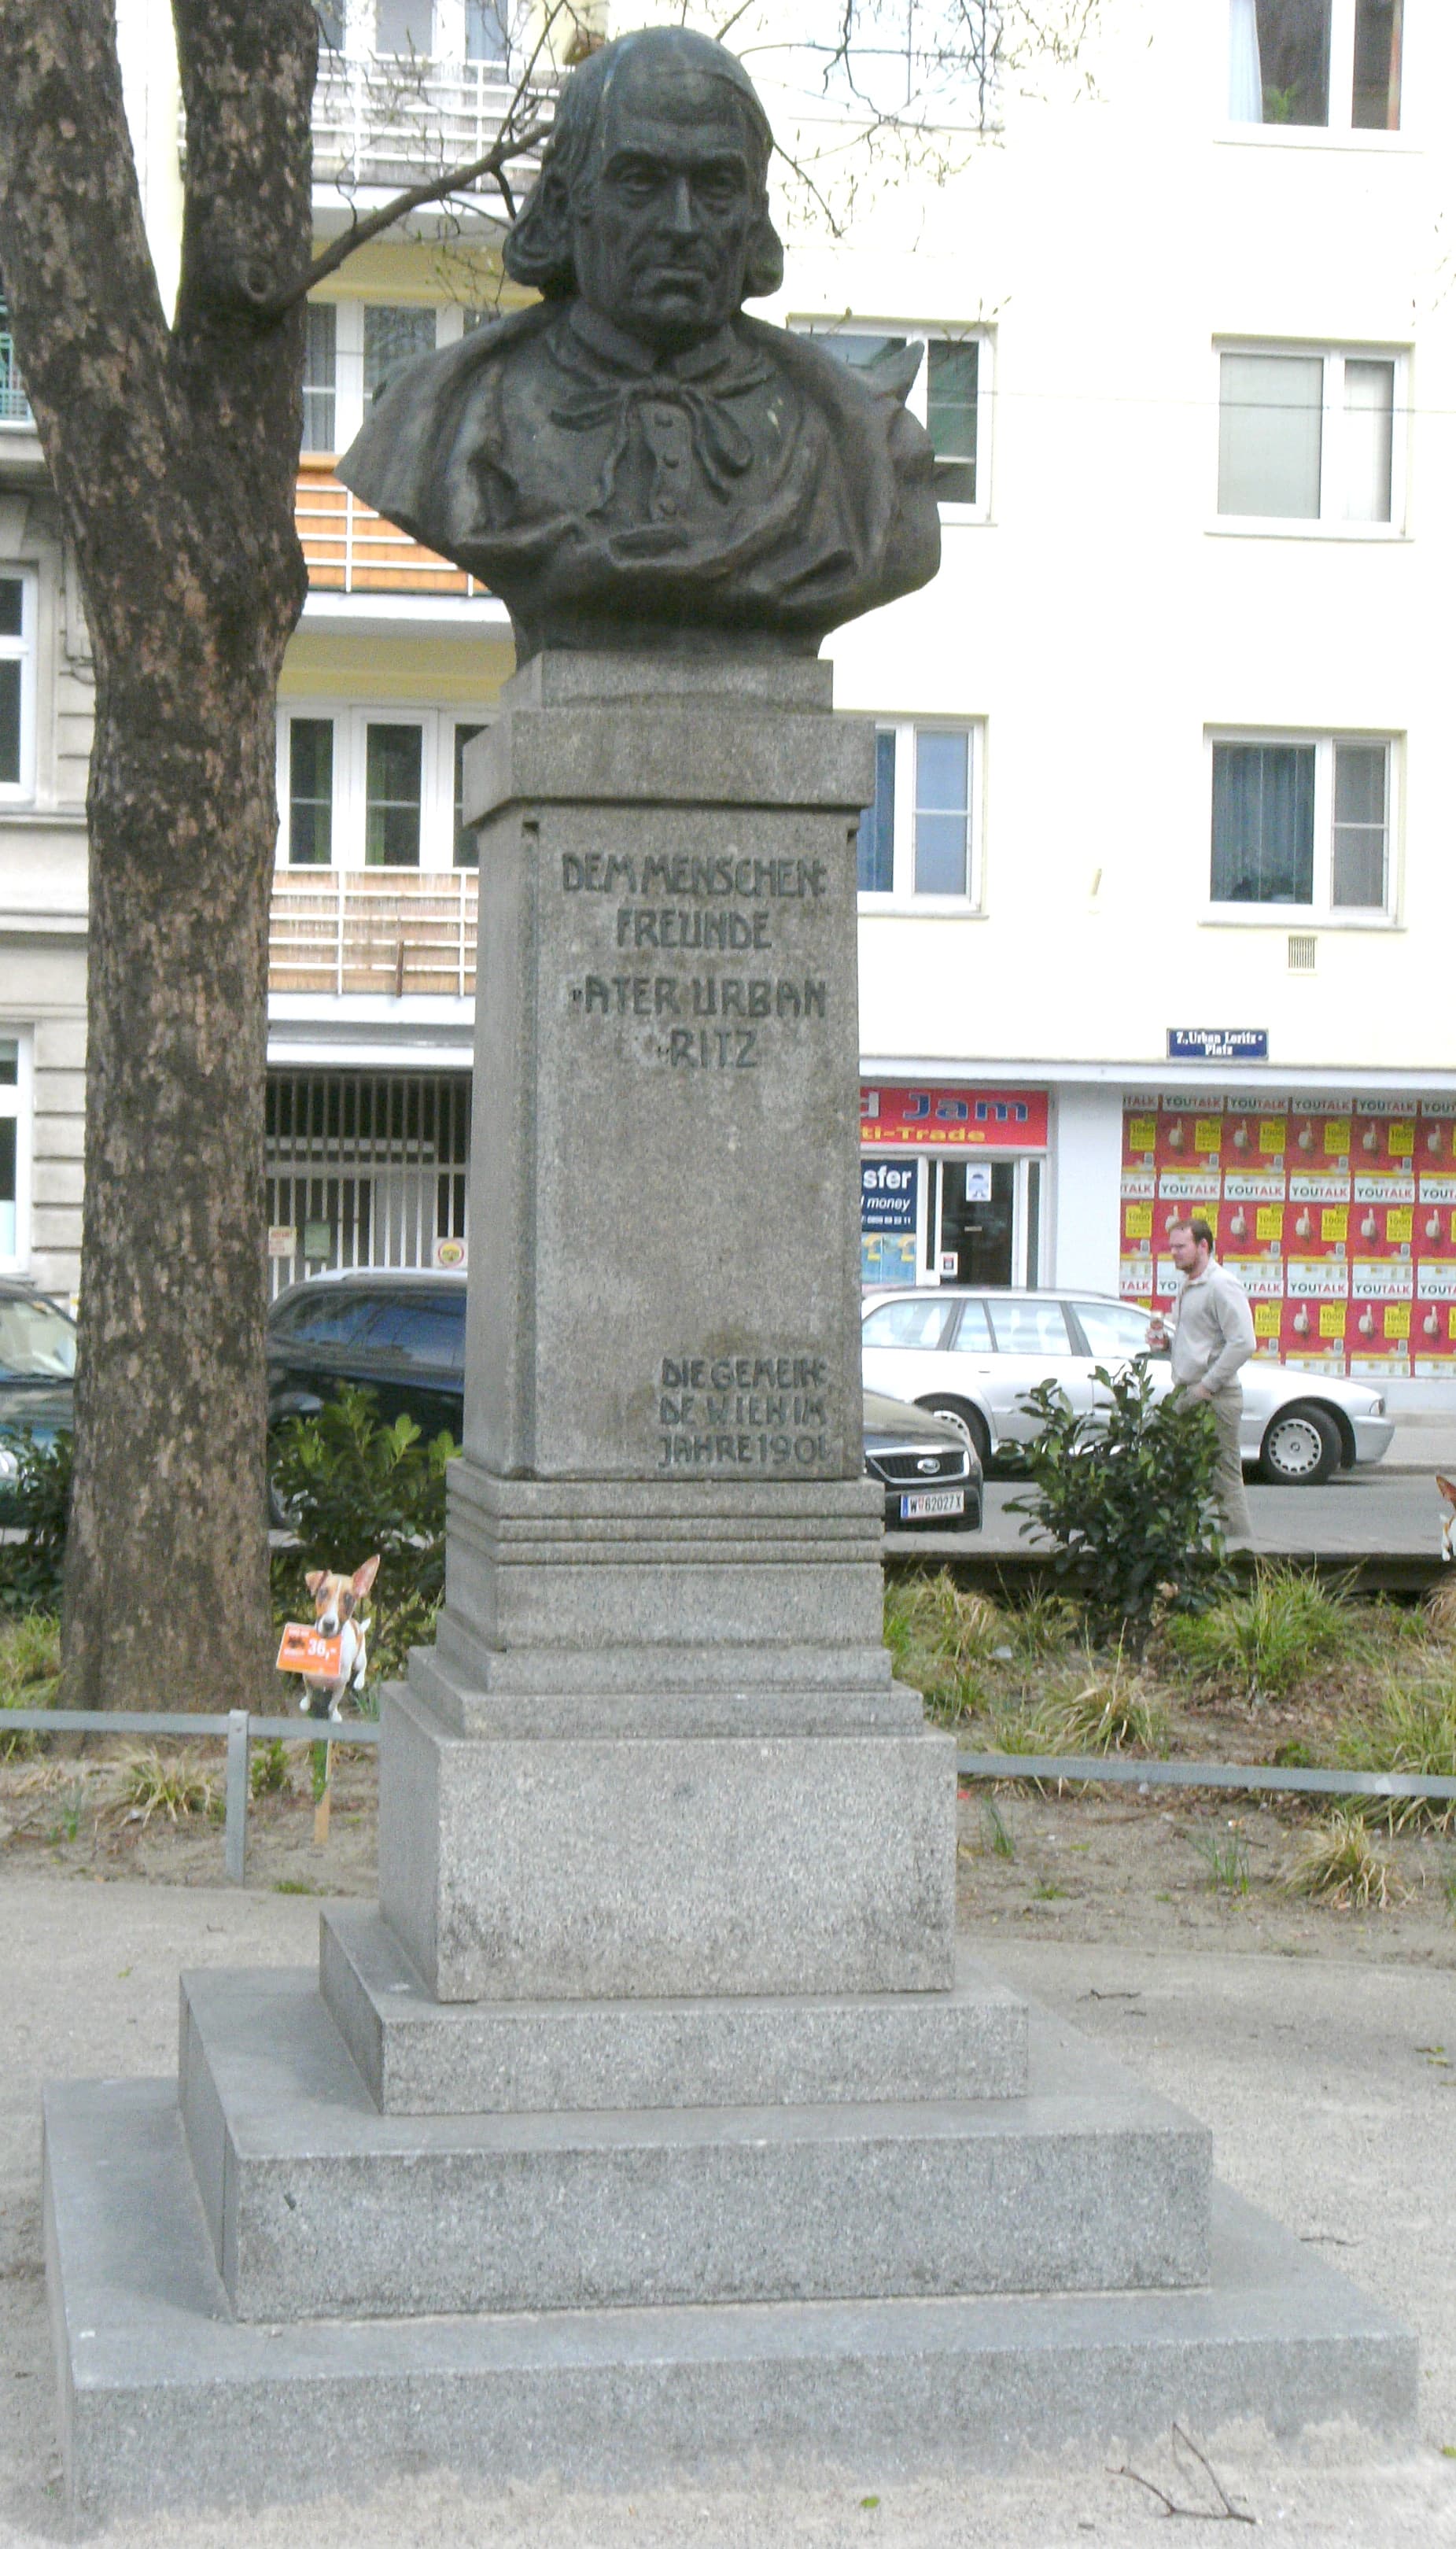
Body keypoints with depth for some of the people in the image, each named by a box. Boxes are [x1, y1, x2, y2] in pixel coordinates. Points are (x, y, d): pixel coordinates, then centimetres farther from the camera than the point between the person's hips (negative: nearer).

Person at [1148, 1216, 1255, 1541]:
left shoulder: (1222, 1286, -11)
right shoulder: (1189, 1287, 20)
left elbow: (1243, 1343, -19)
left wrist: (1208, 1386, -18)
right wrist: (1166, 1340, 10)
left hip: (1214, 1399, -10)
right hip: (1186, 1393, 10)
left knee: (1225, 1479, -8)